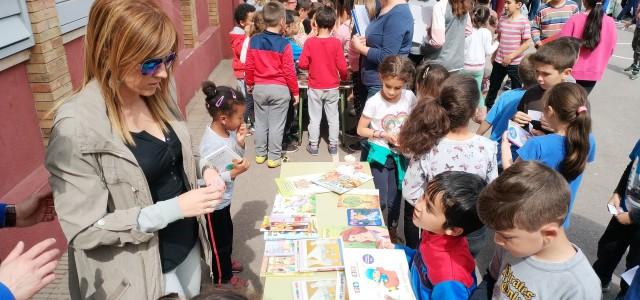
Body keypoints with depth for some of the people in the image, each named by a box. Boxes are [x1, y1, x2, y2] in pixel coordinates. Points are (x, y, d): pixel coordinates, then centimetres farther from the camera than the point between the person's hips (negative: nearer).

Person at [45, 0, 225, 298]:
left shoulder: (156, 96, -3)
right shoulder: (77, 126, -25)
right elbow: (84, 230, -22)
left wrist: (203, 170, -8)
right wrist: (174, 208, -28)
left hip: (187, 244, 7)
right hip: (141, 271, -6)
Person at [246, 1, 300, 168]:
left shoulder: (254, 41, -1)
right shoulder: (283, 44, -12)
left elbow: (249, 67, 4)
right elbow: (289, 71, -11)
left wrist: (249, 84, 19)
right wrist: (295, 91, -1)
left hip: (259, 88, 4)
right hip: (280, 89, -4)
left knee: (260, 122, 15)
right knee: (276, 124, 5)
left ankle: (260, 154, 25)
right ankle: (274, 157, 12)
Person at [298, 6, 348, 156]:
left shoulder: (310, 42, -11)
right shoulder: (336, 43, -11)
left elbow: (302, 64, -9)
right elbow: (342, 66, -10)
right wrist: (344, 77, 11)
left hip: (315, 87, 0)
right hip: (332, 87, 0)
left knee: (314, 118, 10)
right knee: (333, 118, 12)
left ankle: (313, 146, 18)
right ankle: (333, 146, 20)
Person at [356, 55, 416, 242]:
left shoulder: (410, 97, -9)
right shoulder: (374, 102, -17)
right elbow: (361, 129, -9)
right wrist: (383, 134, -20)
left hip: (401, 153, 3)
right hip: (381, 153, -3)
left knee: (395, 198, 16)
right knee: (380, 201, -4)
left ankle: (392, 230, 39)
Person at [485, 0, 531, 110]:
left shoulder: (523, 21, -13)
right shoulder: (502, 19, 3)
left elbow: (526, 43, -14)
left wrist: (511, 56, -17)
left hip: (515, 63, -5)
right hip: (499, 61, 5)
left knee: (516, 89, 8)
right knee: (493, 86, 16)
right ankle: (487, 108, 32)